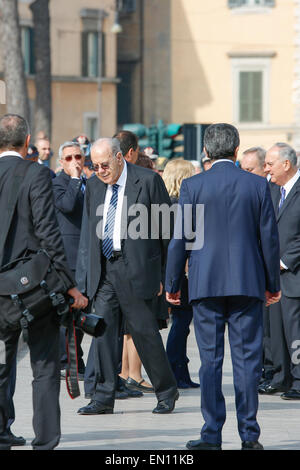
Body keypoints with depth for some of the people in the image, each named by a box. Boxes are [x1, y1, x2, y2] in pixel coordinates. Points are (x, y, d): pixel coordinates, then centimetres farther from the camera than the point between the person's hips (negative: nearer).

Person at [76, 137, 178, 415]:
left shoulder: (148, 181, -4)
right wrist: (86, 271, 9)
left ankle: (166, 392, 15)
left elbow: (167, 228, -1)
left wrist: (166, 273, -2)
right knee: (102, 329, -1)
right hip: (103, 270, 5)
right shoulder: (94, 186, 13)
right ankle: (103, 398, 2)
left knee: (144, 330, -1)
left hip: (135, 269, -5)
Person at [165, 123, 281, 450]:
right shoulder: (258, 185, 1)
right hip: (248, 283, 1)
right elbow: (269, 237, 4)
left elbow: (180, 239, -1)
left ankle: (212, 435, 2)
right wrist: (272, 284, 13)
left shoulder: (192, 186, -3)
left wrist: (172, 284, 8)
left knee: (210, 359, 3)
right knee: (247, 358, 4)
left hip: (206, 284, -1)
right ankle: (249, 435, 3)